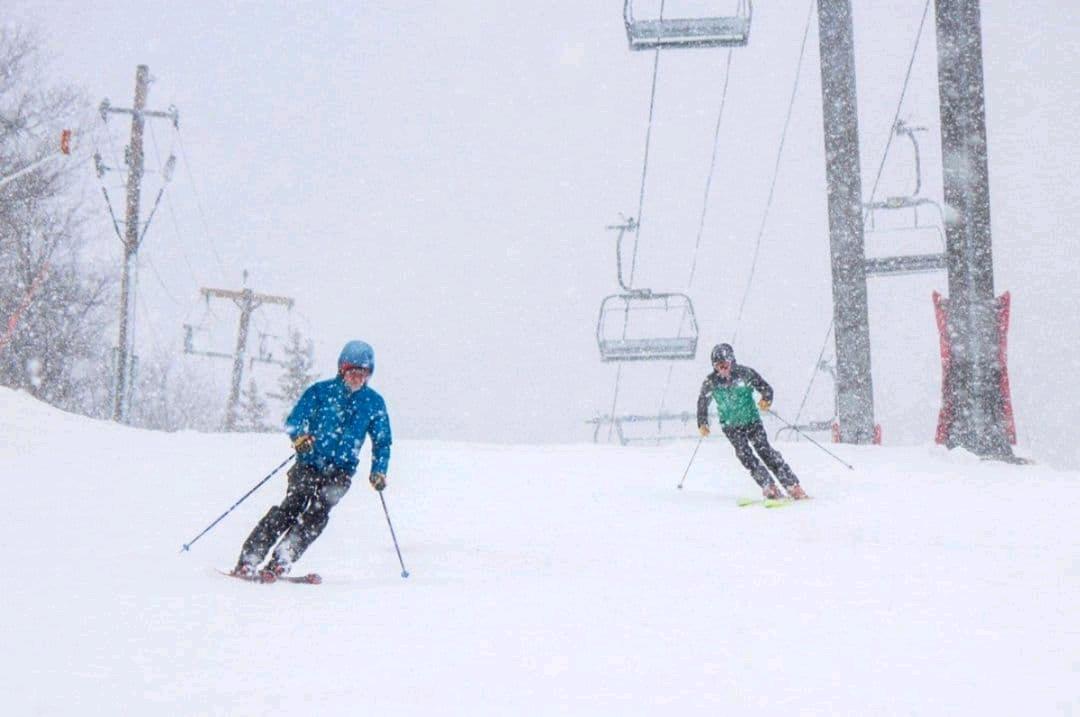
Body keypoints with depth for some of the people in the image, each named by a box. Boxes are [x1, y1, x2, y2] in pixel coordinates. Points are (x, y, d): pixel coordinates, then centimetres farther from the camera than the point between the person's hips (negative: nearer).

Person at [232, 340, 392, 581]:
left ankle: (280, 563, -20)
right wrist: (299, 436, -23)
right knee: (293, 507, -17)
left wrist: (379, 471, 2)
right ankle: (248, 559, -17)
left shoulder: (374, 403, 8)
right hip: (309, 463, -1)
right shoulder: (321, 390, 3)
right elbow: (294, 420, -1)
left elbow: (382, 441, 15)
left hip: (340, 471, 2)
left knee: (318, 512, -19)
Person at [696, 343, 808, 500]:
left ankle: (793, 486, -12)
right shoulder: (711, 382, -6)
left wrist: (766, 400, -28)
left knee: (765, 450, -14)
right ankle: (769, 487, -13)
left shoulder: (745, 373, -11)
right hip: (731, 426, 2)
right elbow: (702, 402, 8)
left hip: (752, 420, -2)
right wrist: (702, 423, 4)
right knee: (745, 455, -16)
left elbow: (765, 388, -7)